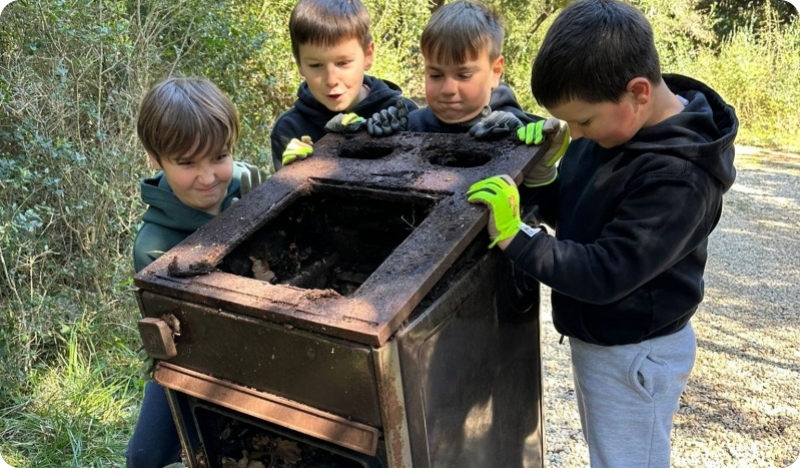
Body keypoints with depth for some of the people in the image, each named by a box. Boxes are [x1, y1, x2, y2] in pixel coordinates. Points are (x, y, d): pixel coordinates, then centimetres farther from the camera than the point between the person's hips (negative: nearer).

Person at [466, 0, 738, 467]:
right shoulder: (612, 122, -6)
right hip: (596, 337, 8)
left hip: (635, 356, -8)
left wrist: (514, 236, -32)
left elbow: (605, 274, -30)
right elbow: (572, 215, 5)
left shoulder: (677, 177, -30)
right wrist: (541, 171, -14)